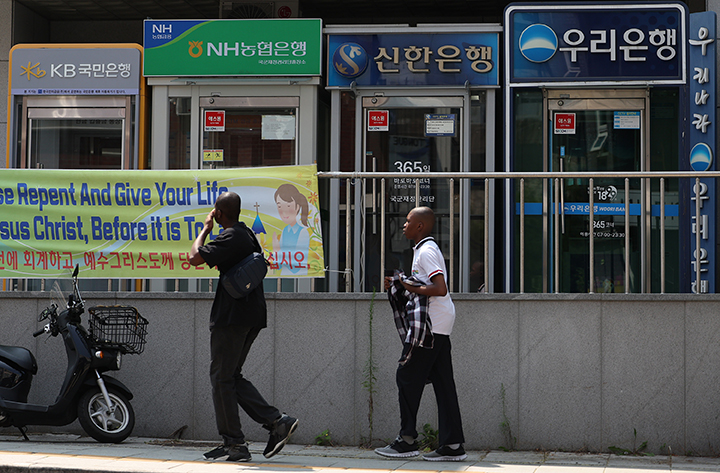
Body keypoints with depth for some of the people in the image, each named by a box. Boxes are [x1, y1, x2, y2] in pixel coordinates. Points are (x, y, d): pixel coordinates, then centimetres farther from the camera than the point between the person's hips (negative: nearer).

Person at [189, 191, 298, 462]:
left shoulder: (230, 238, -15)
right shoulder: (247, 234, 16)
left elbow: (194, 258, -20)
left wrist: (205, 229, -5)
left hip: (232, 317, -10)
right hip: (252, 316, 10)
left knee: (221, 378, -2)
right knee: (231, 377, 13)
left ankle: (234, 444, -1)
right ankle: (277, 421, 4)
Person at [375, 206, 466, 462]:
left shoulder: (426, 251, -12)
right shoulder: (429, 249, 20)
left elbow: (440, 289, -23)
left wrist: (410, 287, -13)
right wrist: (400, 284, 16)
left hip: (429, 325, -10)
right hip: (439, 325, 10)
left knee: (407, 377, -3)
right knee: (442, 382, 6)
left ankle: (407, 440, 2)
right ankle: (452, 444, 5)